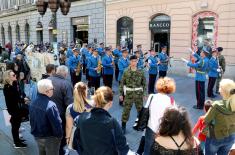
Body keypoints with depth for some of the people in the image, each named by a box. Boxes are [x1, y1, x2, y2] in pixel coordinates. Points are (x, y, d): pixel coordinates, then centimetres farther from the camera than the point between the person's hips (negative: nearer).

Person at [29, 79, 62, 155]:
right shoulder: (50, 105, -30)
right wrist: (59, 136, -9)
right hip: (50, 138, -7)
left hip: (37, 137, 7)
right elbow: (56, 124, -25)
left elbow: (32, 120, 8)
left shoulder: (33, 103, -4)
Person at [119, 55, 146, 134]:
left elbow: (144, 84, 5)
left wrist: (144, 94, 1)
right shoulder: (126, 72, -3)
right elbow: (122, 83, 0)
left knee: (140, 110, 12)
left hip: (139, 93, 1)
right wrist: (121, 94, -2)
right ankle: (123, 126, 15)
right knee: (126, 110, 2)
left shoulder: (141, 72, 0)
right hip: (129, 93, -1)